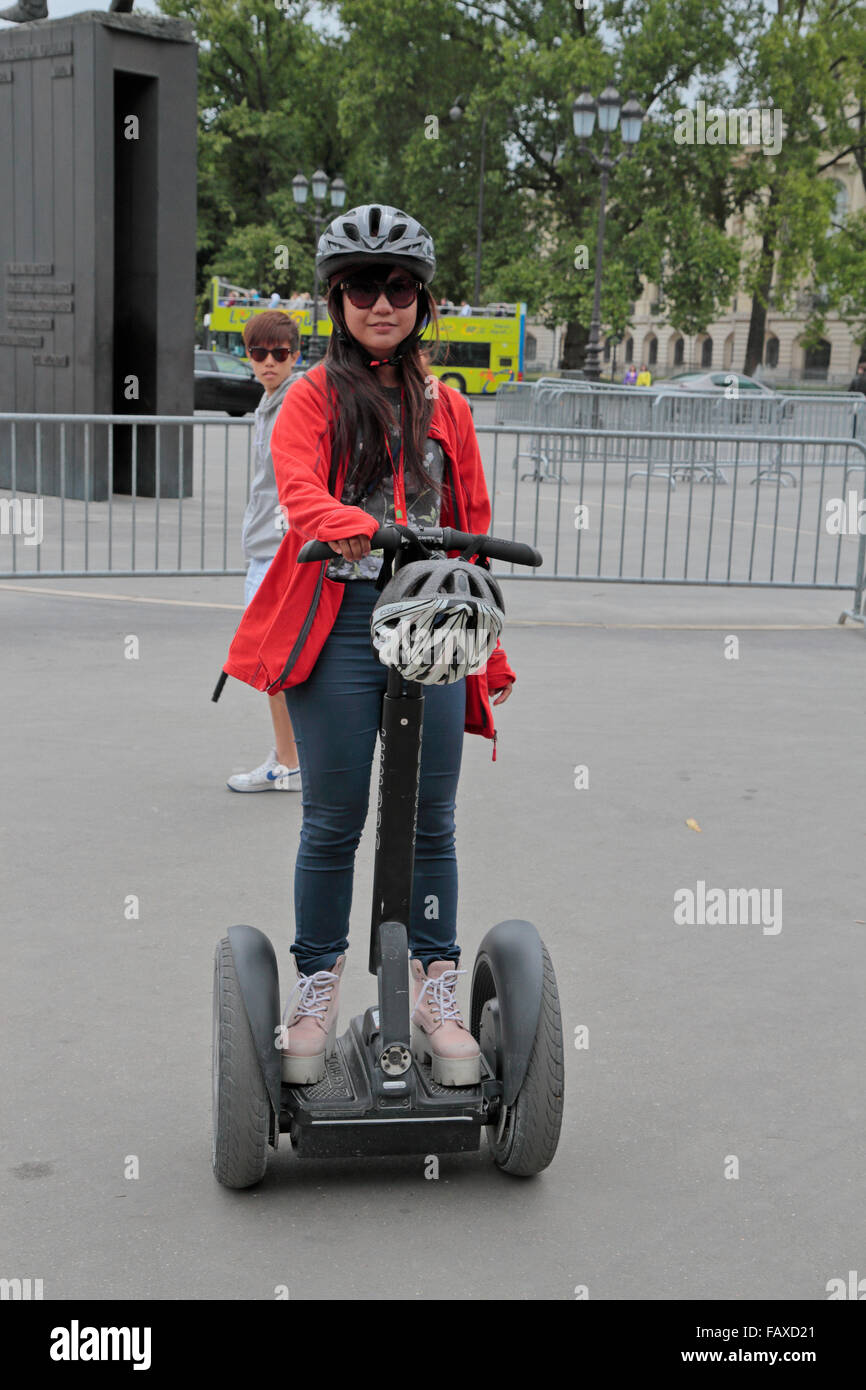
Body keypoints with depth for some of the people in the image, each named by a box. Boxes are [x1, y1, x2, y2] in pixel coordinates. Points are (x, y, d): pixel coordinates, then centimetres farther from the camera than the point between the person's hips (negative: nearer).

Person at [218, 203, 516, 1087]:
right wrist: (352, 527, -35)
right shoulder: (315, 395, 8)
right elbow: (298, 487, -12)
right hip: (338, 623, -2)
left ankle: (435, 990, 16)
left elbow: (471, 533, 18)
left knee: (431, 820, 3)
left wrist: (491, 652, 16)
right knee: (333, 821, 1)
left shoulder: (444, 407, 17)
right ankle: (316, 988, 17)